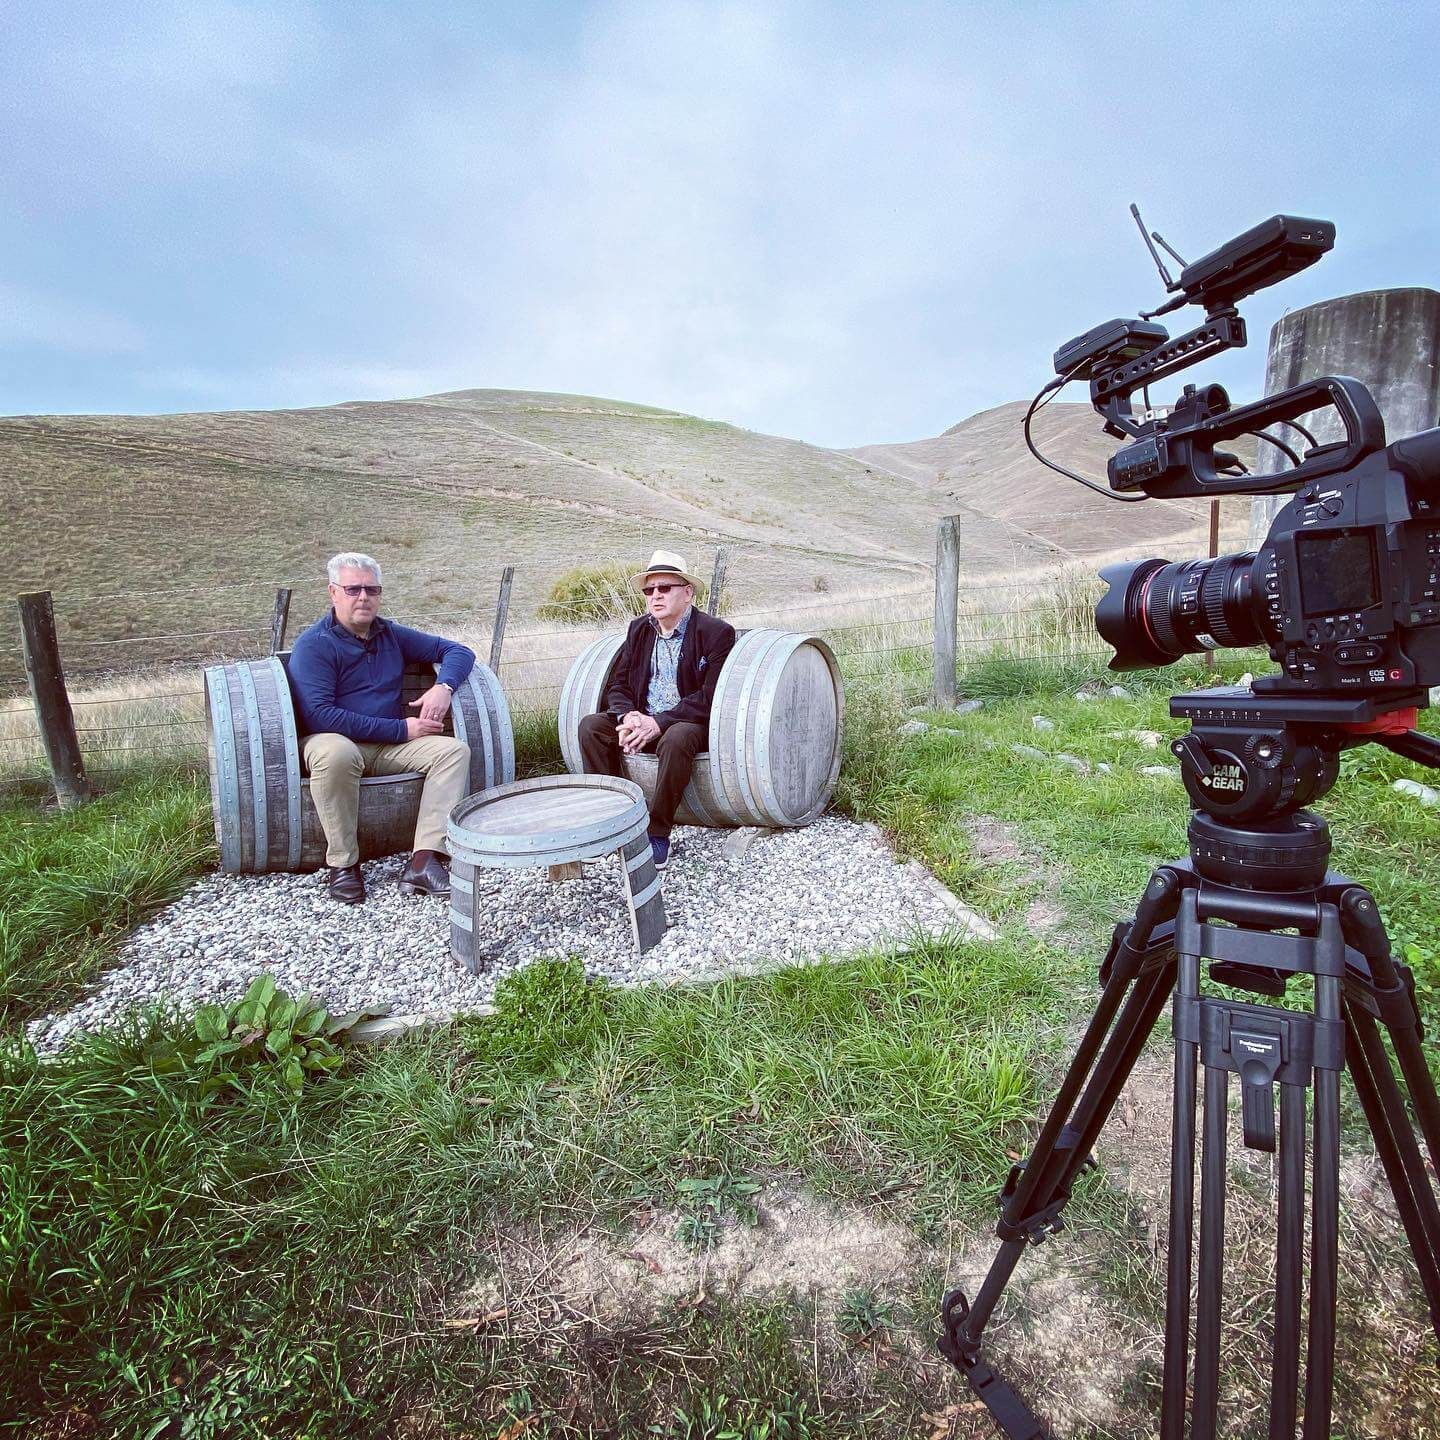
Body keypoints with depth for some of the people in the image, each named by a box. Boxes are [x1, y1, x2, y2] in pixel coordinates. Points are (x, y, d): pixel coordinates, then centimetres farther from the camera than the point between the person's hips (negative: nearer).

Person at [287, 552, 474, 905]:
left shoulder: (391, 634, 11)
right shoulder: (314, 644, -6)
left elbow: (457, 651, 13)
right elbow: (319, 715, -19)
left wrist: (443, 687, -11)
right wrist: (401, 729, -20)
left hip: (392, 746, 5)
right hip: (336, 740, -5)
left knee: (454, 749, -19)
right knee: (335, 754, -39)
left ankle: (425, 860, -30)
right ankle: (343, 864, -21)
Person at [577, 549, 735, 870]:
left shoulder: (716, 632, -11)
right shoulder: (639, 629, 9)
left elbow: (709, 697, -18)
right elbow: (618, 683, 9)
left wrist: (658, 722, -24)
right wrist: (628, 716, -14)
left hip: (690, 723, -6)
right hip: (642, 719, 6)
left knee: (676, 739, -38)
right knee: (591, 726, -17)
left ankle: (658, 832, -22)